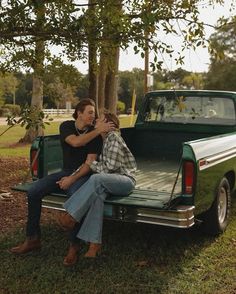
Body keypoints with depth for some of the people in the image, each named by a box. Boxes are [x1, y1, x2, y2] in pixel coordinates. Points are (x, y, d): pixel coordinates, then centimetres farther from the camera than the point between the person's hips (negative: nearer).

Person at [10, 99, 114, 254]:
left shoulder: (96, 135, -7)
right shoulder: (66, 126, 1)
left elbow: (90, 163, -13)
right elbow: (75, 142, -21)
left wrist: (72, 179, -22)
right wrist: (98, 130, -22)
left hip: (83, 174, -4)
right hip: (66, 171, 4)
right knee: (33, 192, -14)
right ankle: (33, 239, -3)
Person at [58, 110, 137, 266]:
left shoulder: (113, 137, -8)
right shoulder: (103, 140, 19)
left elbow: (110, 166, -14)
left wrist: (92, 164, -1)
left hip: (126, 180, -6)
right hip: (109, 181, 7)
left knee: (96, 179, -35)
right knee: (97, 193, -29)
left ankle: (72, 216, -30)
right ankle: (94, 243, -37)